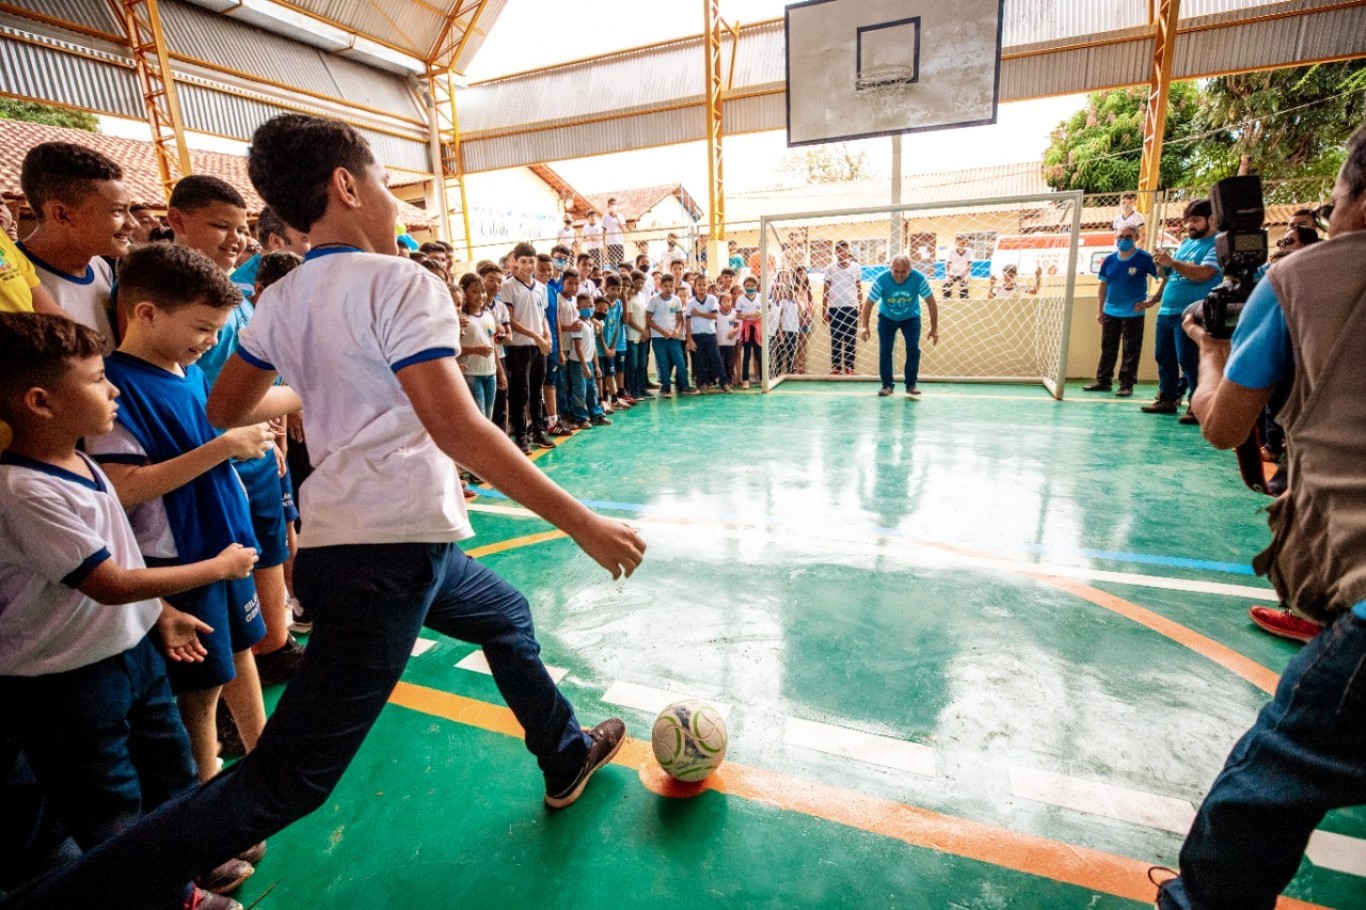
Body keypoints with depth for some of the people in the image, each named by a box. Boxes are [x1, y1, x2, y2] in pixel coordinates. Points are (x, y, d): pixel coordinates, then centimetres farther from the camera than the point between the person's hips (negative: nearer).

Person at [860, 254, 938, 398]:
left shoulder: (919, 278, -27)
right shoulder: (881, 279, -29)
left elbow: (931, 302, -17)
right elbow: (869, 303, -22)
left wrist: (934, 328, -16)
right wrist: (864, 326, -34)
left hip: (911, 317, 0)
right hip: (887, 317, 0)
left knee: (913, 348, -13)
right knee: (884, 350, -9)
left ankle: (911, 384, 0)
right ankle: (887, 385, 3)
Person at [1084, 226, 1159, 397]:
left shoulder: (1144, 258, -9)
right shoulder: (1109, 260, 4)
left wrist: (1151, 301, -9)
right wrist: (1099, 310, 7)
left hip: (1133, 314, -4)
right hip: (1110, 313, 4)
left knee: (1130, 351, 2)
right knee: (1107, 349, 11)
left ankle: (1127, 385, 6)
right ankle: (1102, 381, 19)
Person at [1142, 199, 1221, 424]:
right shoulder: (1186, 242, 19)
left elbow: (1203, 273, -21)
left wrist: (1171, 262, -21)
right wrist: (1156, 298, 15)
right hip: (1166, 311, 8)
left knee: (1188, 360, -9)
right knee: (1164, 357, 12)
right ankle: (1167, 399, 22)